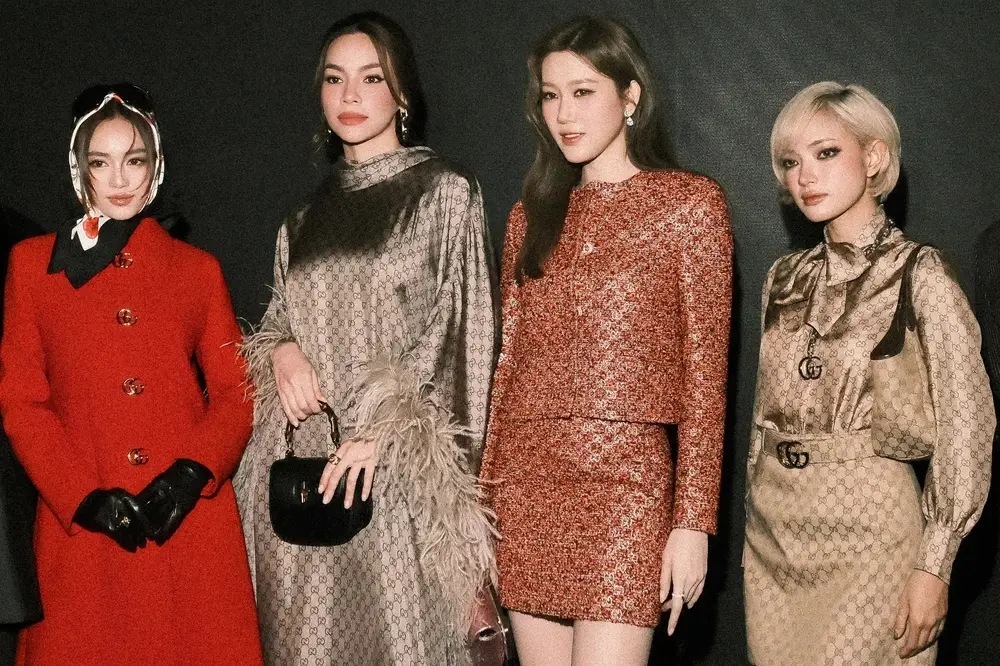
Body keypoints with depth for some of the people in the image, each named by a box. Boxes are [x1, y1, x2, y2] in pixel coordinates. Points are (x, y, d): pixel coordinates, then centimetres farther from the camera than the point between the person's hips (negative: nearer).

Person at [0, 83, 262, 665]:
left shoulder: (198, 269, 10)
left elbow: (236, 391, 7)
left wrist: (192, 473, -11)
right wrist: (84, 497, -10)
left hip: (192, 520, 1)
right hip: (82, 528, -1)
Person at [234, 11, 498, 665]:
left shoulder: (445, 193, 1)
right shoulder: (309, 213, 16)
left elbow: (454, 330, -4)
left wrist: (377, 426, -13)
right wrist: (278, 348, -2)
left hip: (396, 466, -4)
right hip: (301, 457, 5)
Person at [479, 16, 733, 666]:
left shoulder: (690, 203, 1)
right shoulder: (533, 216, 14)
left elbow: (705, 375, -3)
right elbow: (510, 364, 14)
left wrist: (693, 520, -9)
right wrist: (481, 501, 10)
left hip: (626, 483, -4)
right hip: (525, 486, 5)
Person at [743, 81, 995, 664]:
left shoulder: (921, 277, -8)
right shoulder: (786, 278, 9)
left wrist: (934, 567, -13)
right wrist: (758, 518, 14)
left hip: (867, 529, -5)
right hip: (772, 528, 5)